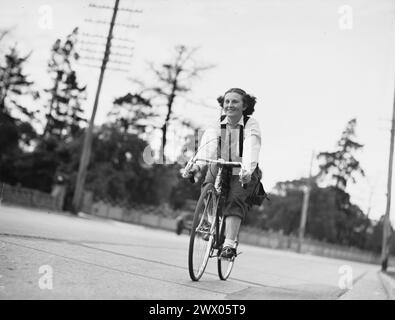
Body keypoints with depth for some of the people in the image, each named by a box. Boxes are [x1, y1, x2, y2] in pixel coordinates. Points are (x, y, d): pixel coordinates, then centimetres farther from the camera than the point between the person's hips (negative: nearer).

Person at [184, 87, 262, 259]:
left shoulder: (251, 125, -11)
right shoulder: (217, 125, -4)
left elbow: (251, 148, -30)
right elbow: (208, 145, -23)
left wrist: (247, 169, -49)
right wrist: (198, 163, -44)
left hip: (243, 174, -3)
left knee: (235, 201, -24)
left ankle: (229, 244, -26)